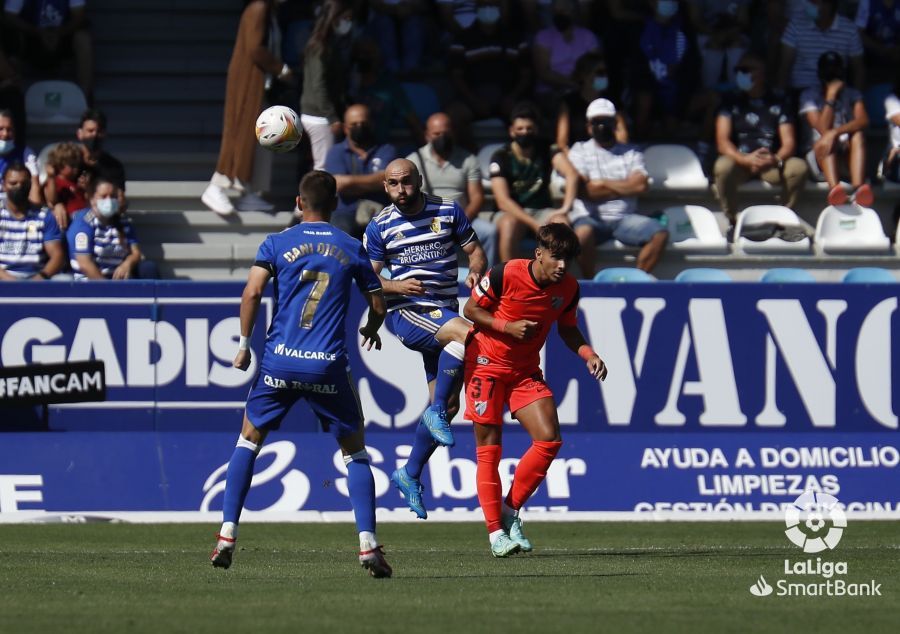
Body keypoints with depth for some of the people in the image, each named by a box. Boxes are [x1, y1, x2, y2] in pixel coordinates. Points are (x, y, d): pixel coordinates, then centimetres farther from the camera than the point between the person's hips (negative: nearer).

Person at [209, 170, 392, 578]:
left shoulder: (277, 244, 4)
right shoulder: (352, 249, 8)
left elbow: (252, 292, -8)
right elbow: (378, 306, 12)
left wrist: (244, 344, 2)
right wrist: (371, 330, 34)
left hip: (279, 361, 0)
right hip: (329, 366, 0)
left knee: (249, 440, 17)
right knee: (355, 451, 12)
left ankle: (227, 536, 7)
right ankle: (368, 545, -2)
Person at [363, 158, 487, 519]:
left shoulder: (449, 211, 5)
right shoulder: (380, 227, 1)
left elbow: (474, 250, 10)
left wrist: (476, 271, -13)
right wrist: (396, 287, -18)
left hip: (444, 313, 4)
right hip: (405, 312, -4)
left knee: (448, 404, 4)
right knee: (466, 333, -33)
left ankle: (410, 475, 17)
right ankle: (436, 411, -24)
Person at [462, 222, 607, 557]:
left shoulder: (569, 288, -7)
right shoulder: (506, 274, -20)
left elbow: (567, 329, 9)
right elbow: (471, 309, -9)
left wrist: (589, 355, -10)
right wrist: (508, 326, -23)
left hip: (526, 371, 4)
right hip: (486, 364, -4)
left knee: (549, 439, -11)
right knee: (489, 450, -5)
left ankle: (510, 510, 5)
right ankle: (495, 530, 1)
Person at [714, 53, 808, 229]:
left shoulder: (778, 102, 7)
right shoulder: (731, 101, 4)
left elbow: (789, 142, -1)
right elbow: (722, 141, -7)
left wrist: (776, 159, -25)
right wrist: (745, 159, -26)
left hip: (771, 163, 1)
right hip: (739, 160, -1)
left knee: (799, 167, -27)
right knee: (723, 167, -35)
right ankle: (732, 221, -20)